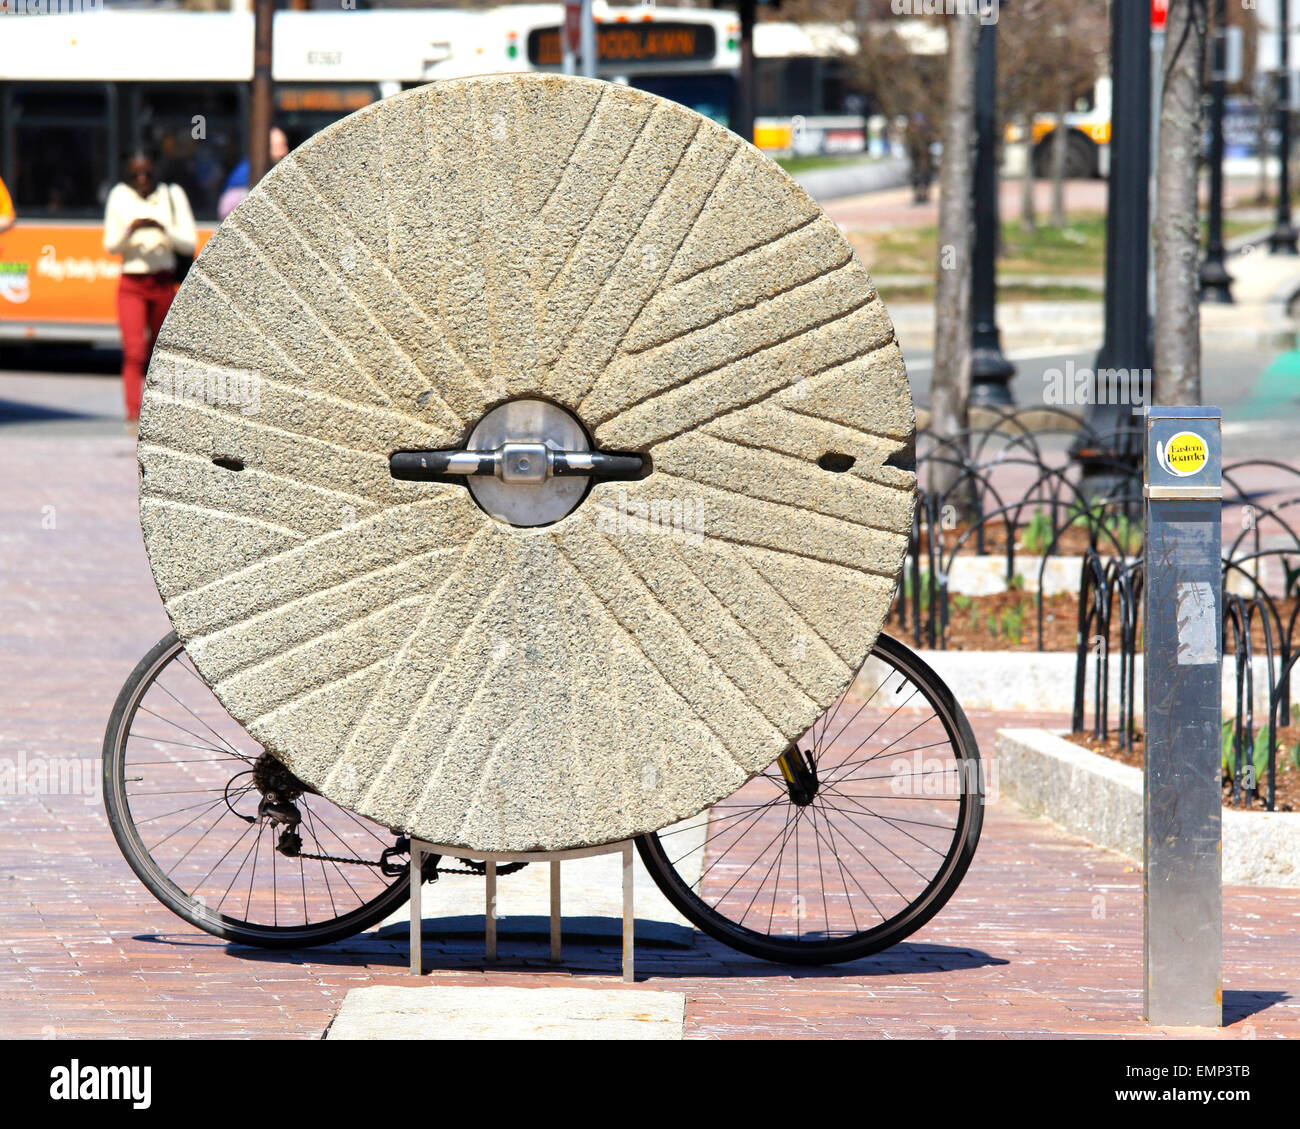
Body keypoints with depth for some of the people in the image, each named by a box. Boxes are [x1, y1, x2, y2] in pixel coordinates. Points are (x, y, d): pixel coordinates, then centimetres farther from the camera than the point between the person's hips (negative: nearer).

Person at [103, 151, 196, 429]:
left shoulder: (172, 196, 2)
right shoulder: (120, 197, 4)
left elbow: (189, 244, -2)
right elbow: (110, 246, 3)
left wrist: (164, 230, -20)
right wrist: (130, 231, -17)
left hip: (164, 283, 1)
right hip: (131, 284, -1)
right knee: (134, 352, -15)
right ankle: (134, 415, -23)